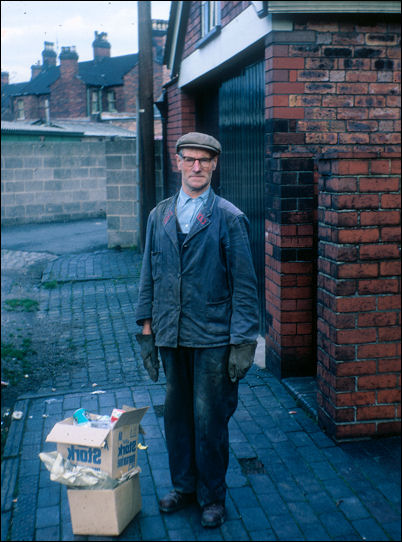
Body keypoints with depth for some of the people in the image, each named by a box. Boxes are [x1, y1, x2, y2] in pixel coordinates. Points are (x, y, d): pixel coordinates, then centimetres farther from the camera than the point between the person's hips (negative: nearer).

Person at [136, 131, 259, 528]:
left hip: (213, 339, -4)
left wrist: (242, 342, -9)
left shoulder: (230, 219, -5)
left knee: (209, 419, 4)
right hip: (170, 336, 4)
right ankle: (183, 486, 34)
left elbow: (244, 285, -6)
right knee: (176, 414, 15)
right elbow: (148, 276, 12)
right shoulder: (159, 216, 8)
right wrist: (146, 328, 8)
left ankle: (212, 496, 24)